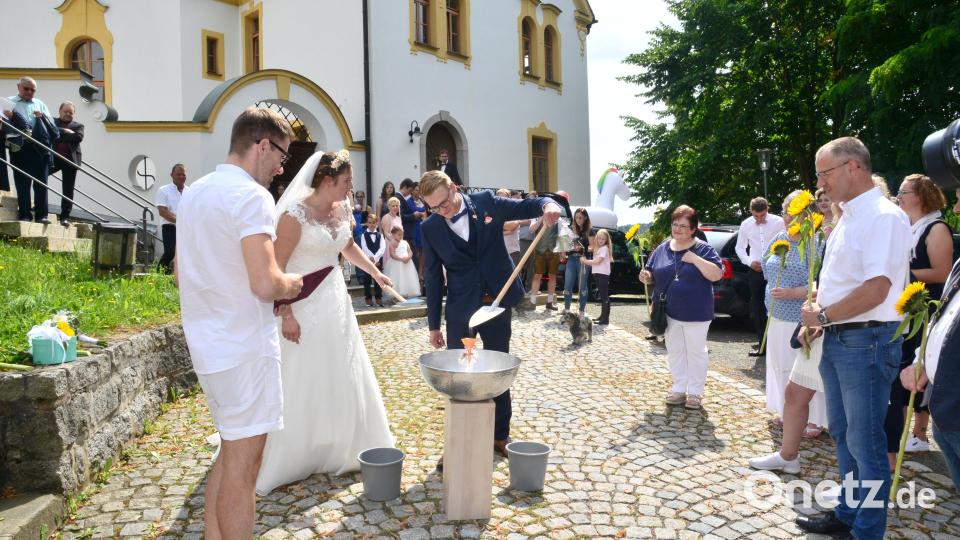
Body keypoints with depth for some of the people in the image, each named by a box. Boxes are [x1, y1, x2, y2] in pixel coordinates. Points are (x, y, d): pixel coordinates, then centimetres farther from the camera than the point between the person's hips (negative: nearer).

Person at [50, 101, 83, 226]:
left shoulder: (78, 126, 12)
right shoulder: (52, 121, 14)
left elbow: (79, 137, -8)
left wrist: (60, 135, -4)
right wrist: (66, 132, -12)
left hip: (70, 160, -1)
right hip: (53, 158, 1)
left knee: (68, 191, 0)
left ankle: (65, 217, 4)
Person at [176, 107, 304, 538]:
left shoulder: (194, 192, 12)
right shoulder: (251, 196, -16)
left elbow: (181, 274, 19)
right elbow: (265, 284, -25)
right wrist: (290, 284, -5)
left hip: (207, 345, 9)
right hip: (245, 348, -9)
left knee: (232, 453, 21)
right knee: (242, 466, 3)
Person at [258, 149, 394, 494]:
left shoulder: (341, 210, 4)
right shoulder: (296, 214, -17)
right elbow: (277, 268, -17)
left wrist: (375, 272, 27)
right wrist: (286, 314, -20)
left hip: (336, 305, 8)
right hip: (304, 308, -7)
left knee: (343, 382, 15)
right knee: (301, 387, 2)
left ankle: (342, 451, 33)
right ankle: (289, 462, 19)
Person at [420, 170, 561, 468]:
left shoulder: (486, 202, -6)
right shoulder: (431, 227, -5)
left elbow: (527, 206, 0)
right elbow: (433, 277, 0)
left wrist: (548, 204, -25)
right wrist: (434, 324, 2)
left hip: (497, 303, 1)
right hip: (460, 310, -1)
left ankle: (501, 435, 32)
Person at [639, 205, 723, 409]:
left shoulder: (703, 249, -8)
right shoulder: (662, 249, 5)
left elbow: (717, 274, -18)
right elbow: (652, 275, 12)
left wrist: (694, 258, -24)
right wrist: (646, 276, -12)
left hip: (696, 314, -4)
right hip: (669, 313, 4)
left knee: (696, 352, 8)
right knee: (675, 352, 14)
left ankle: (695, 392, 20)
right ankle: (679, 389, 26)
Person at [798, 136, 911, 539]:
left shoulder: (884, 216, -15)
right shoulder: (847, 218, 14)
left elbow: (876, 290, -24)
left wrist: (822, 316, -13)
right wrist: (817, 310, 3)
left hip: (866, 342, -9)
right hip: (836, 339, 9)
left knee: (864, 444, 2)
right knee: (842, 434, 19)